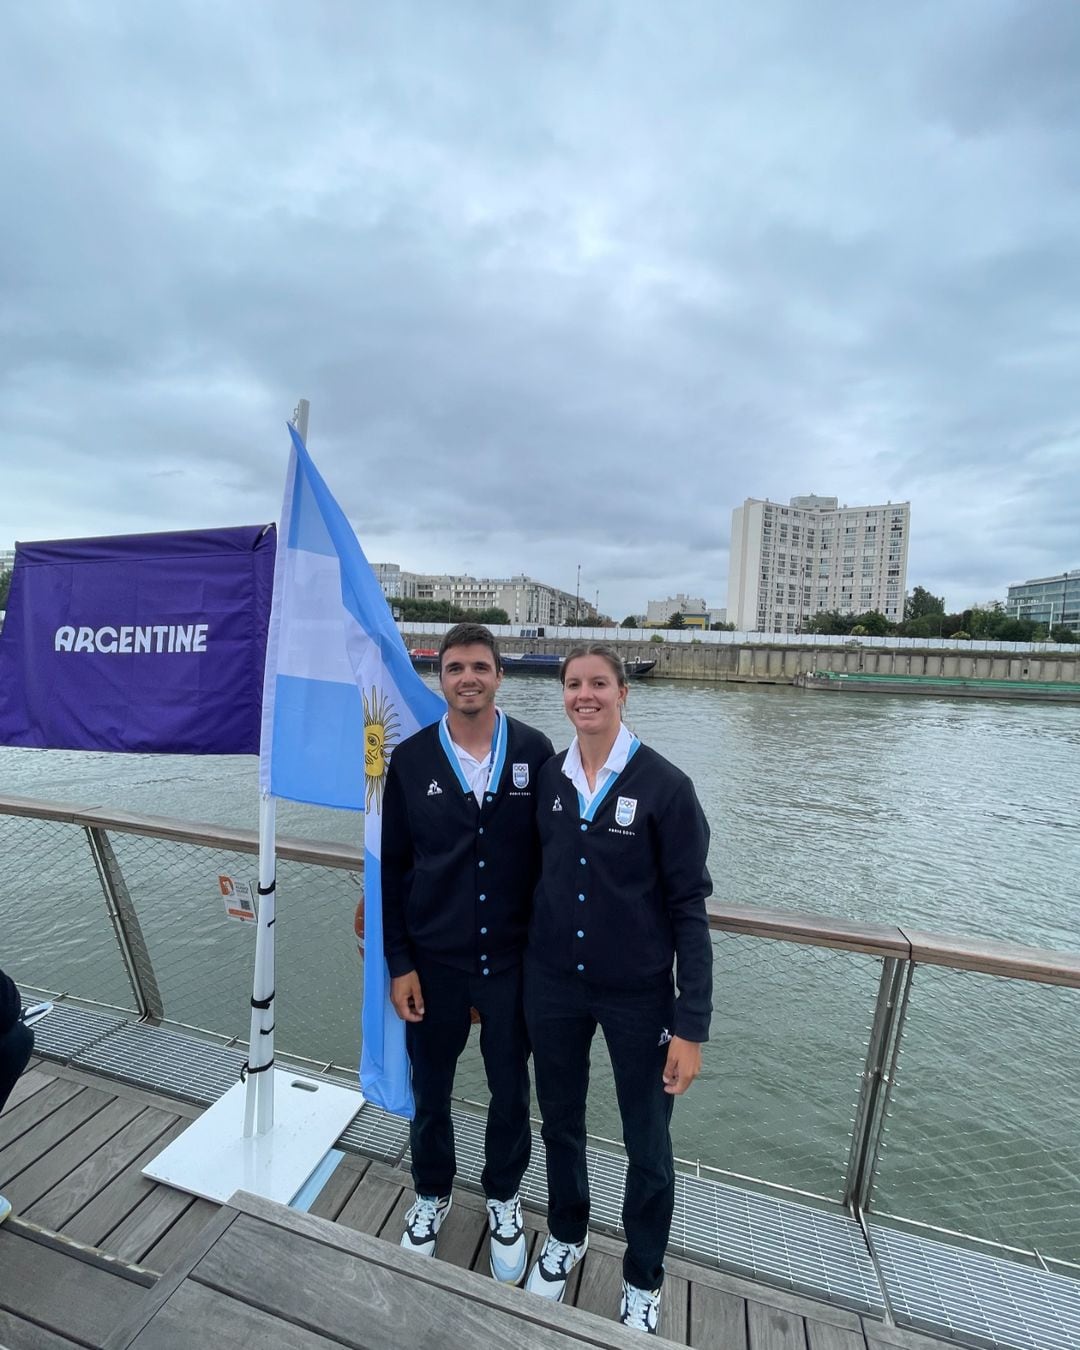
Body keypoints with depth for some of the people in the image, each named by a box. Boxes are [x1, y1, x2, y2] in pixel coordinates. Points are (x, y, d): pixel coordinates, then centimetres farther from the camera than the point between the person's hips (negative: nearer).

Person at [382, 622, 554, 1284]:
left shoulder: (535, 752, -10)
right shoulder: (410, 760, -8)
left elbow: (553, 852, -3)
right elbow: (391, 867, -3)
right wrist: (400, 963, -2)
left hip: (514, 960, 0)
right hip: (434, 961, 1)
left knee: (511, 1089, 20)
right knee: (431, 1090, 22)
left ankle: (503, 1195, 51)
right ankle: (434, 1192, 52)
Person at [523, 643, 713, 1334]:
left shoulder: (665, 785, -15)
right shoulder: (549, 779, -4)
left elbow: (688, 907, -13)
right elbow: (537, 877, 6)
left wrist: (691, 1025, -13)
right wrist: (519, 973, 8)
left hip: (638, 993, -3)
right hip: (552, 985, 3)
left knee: (648, 1148, 17)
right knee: (560, 1121, 24)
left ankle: (644, 1279, 47)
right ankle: (566, 1234, 55)